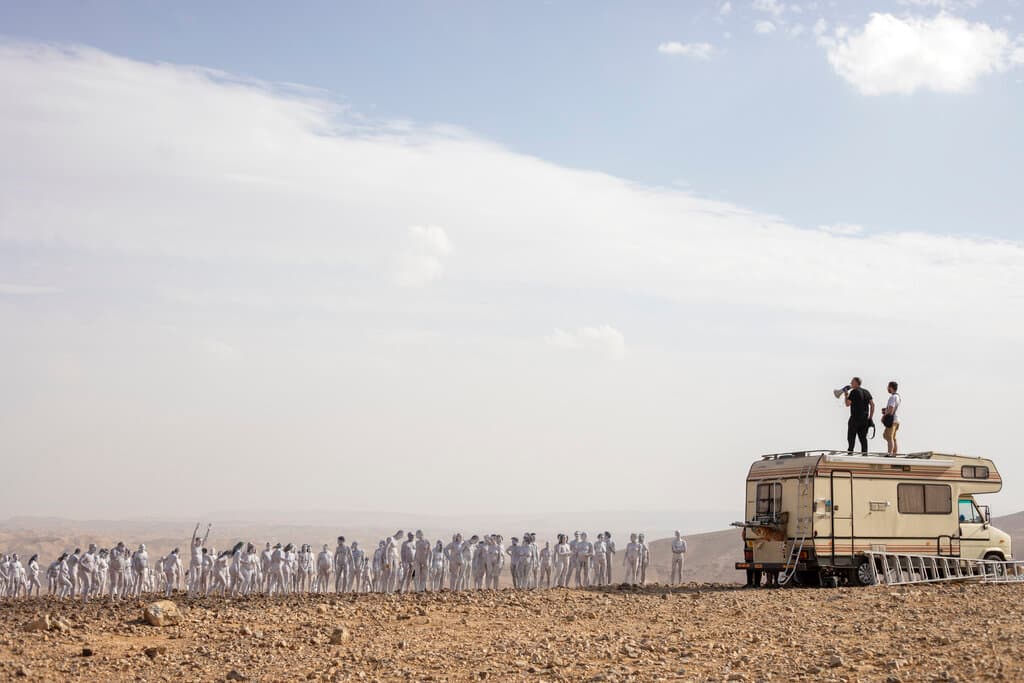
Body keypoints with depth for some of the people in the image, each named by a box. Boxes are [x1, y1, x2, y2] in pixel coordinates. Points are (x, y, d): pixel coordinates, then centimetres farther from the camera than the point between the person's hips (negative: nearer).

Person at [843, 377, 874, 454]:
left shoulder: (854, 392, -9)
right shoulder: (866, 392, 12)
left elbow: (847, 404, -11)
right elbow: (872, 405, 10)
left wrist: (846, 396, 6)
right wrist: (870, 418, 12)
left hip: (855, 418, -6)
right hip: (865, 419, 6)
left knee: (851, 437, 1)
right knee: (863, 437, 6)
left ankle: (850, 452, -3)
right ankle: (864, 453, 1)